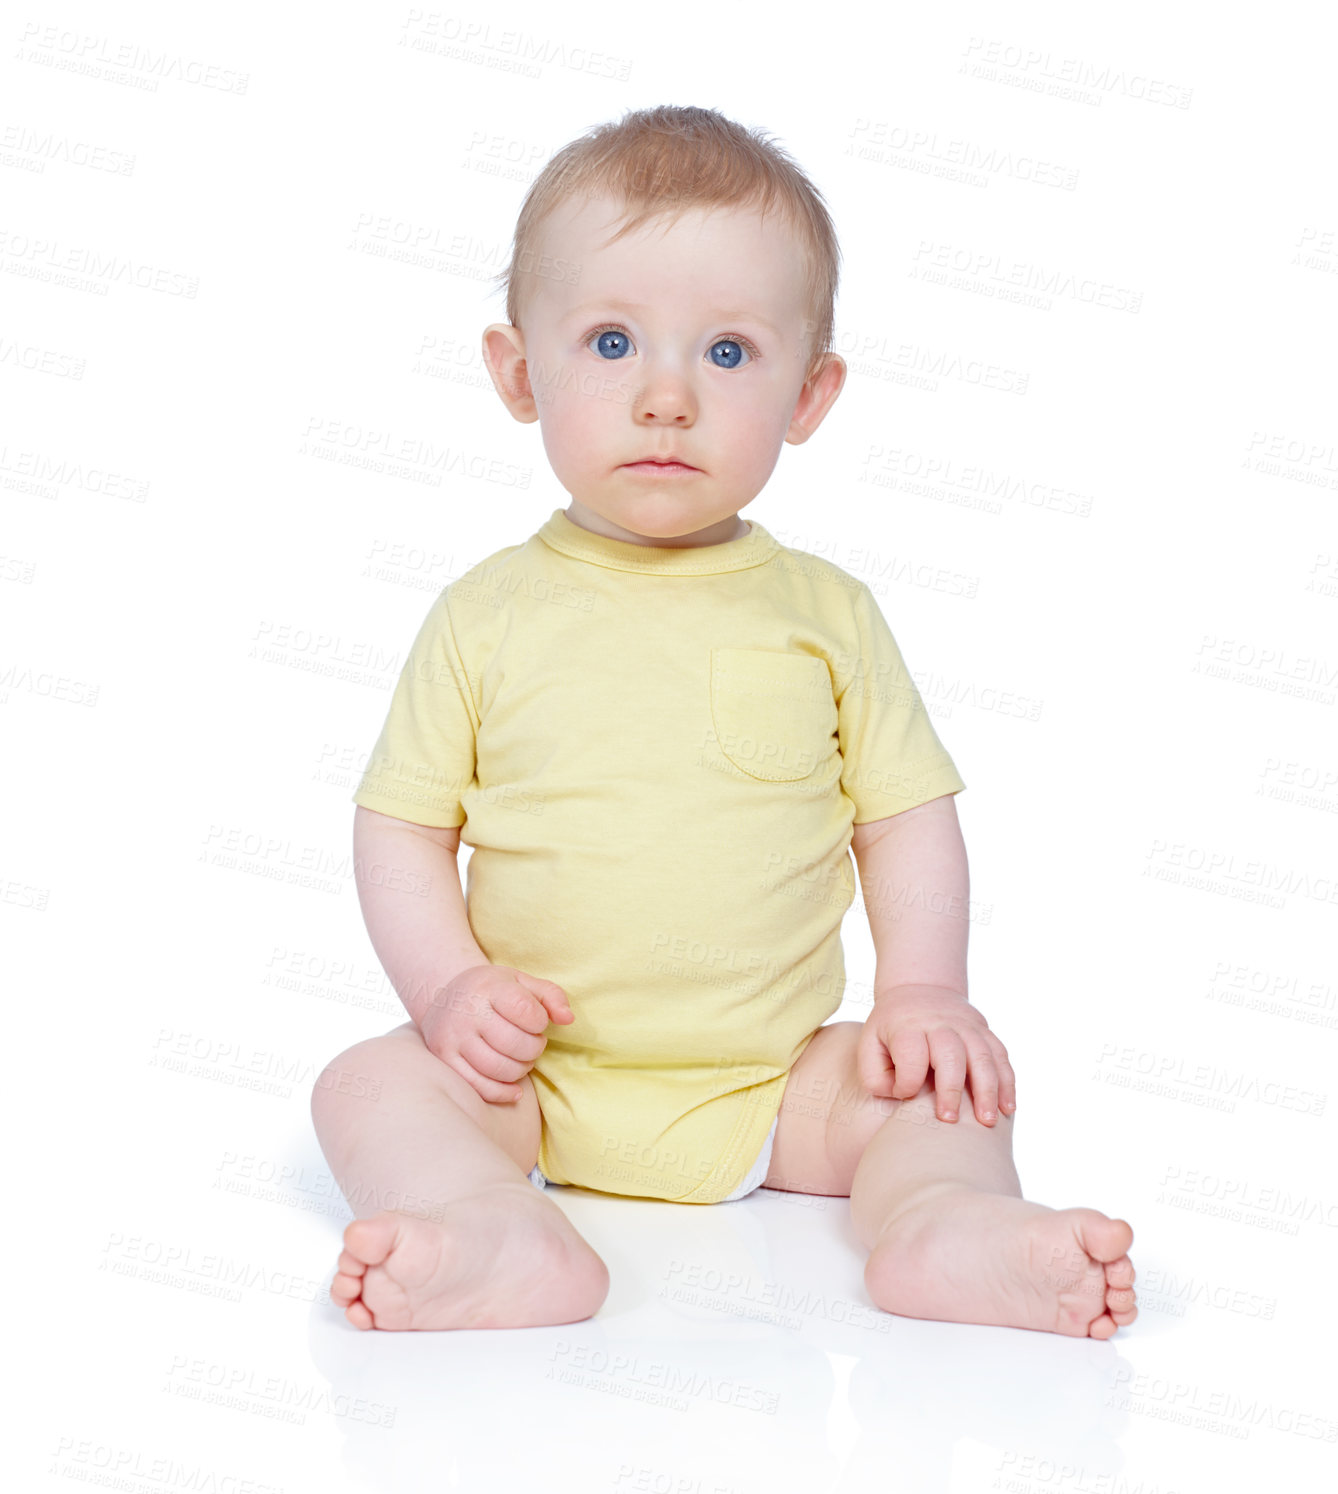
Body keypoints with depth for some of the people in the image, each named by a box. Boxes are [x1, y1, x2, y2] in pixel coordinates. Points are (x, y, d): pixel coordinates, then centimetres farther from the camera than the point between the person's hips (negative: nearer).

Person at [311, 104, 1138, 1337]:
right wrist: (448, 984, -12)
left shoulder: (824, 613, 0)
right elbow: (401, 823, 2)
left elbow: (908, 816, 5)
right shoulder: (489, 614, -2)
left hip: (771, 1085, 1)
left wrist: (926, 992, -8)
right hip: (539, 1081, 0)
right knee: (370, 1082, -19)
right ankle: (507, 1238, -39)